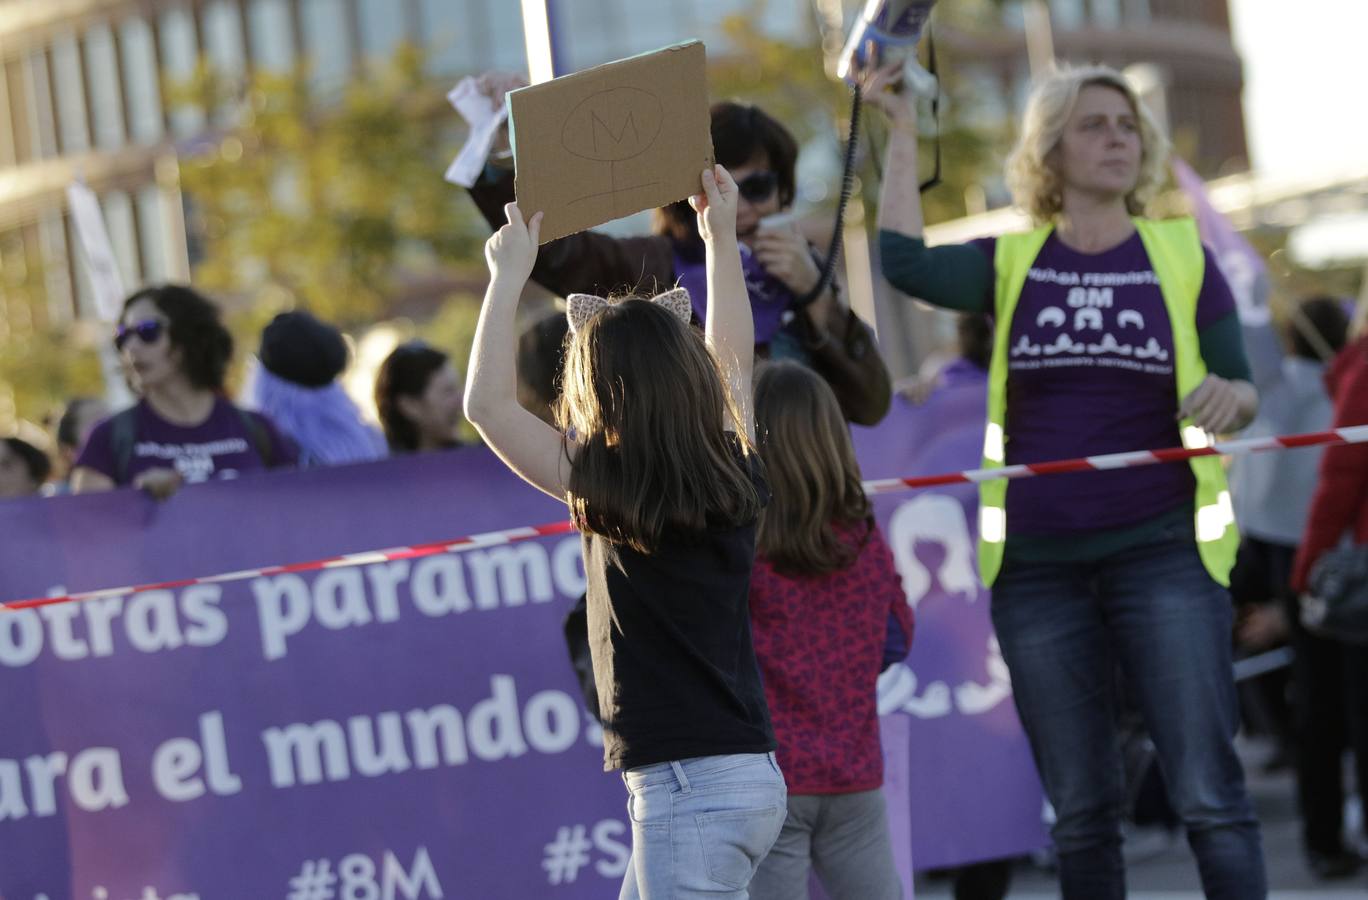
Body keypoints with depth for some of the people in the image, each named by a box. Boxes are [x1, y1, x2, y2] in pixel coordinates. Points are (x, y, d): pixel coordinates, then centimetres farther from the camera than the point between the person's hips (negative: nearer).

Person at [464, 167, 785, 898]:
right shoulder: (732, 475, 5)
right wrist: (722, 239, 33)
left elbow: (486, 404, -6)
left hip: (690, 789, -8)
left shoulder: (610, 493, -13)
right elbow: (731, 363, 25)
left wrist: (510, 275, 1)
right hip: (746, 775, 8)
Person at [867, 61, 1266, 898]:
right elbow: (905, 262, -10)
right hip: (1038, 563, 2)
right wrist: (903, 130, -6)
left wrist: (1228, 397, -17)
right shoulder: (1011, 263, 8)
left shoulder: (1183, 254, 6)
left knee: (1210, 791, -11)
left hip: (1161, 549, -2)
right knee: (1081, 811, 5)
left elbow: (1243, 389, 7)